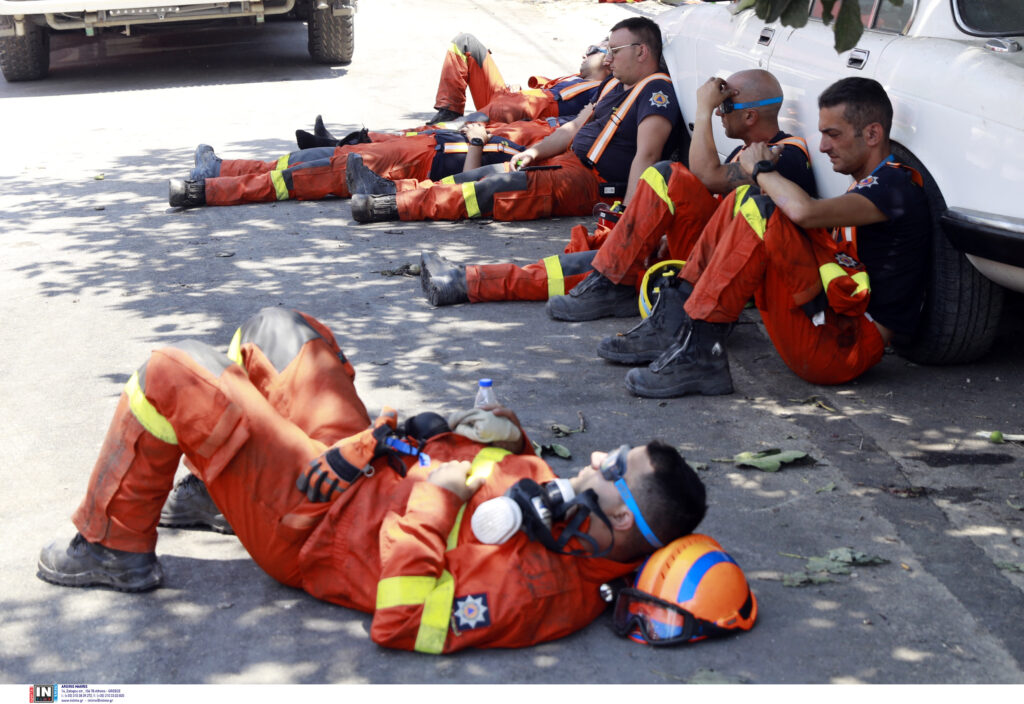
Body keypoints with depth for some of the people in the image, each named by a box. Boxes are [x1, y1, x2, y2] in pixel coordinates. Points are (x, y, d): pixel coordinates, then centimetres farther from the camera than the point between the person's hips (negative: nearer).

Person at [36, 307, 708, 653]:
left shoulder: (541, 585, -33)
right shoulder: (568, 505, -7)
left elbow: (405, 625, -34)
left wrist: (432, 502, -31)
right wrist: (510, 437, -9)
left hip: (316, 521, -9)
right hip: (359, 460, 9)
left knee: (174, 372, -11)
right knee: (275, 327, 18)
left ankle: (113, 548, 11)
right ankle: (213, 483, 35)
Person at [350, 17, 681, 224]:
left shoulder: (657, 91, -13)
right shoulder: (615, 84, 19)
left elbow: (645, 154, -24)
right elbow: (577, 127, 26)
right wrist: (536, 151, 10)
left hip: (597, 184, -10)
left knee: (502, 187, -22)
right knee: (489, 174, -1)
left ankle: (394, 207, -27)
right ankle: (388, 195, -7)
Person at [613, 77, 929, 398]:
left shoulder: (897, 186, -12)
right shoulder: (865, 187, 21)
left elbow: (805, 212, -29)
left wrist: (762, 169, -9)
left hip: (847, 345, -10)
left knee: (761, 212, -23)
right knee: (743, 201, 8)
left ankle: (698, 352, -26)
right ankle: (673, 325, -1)